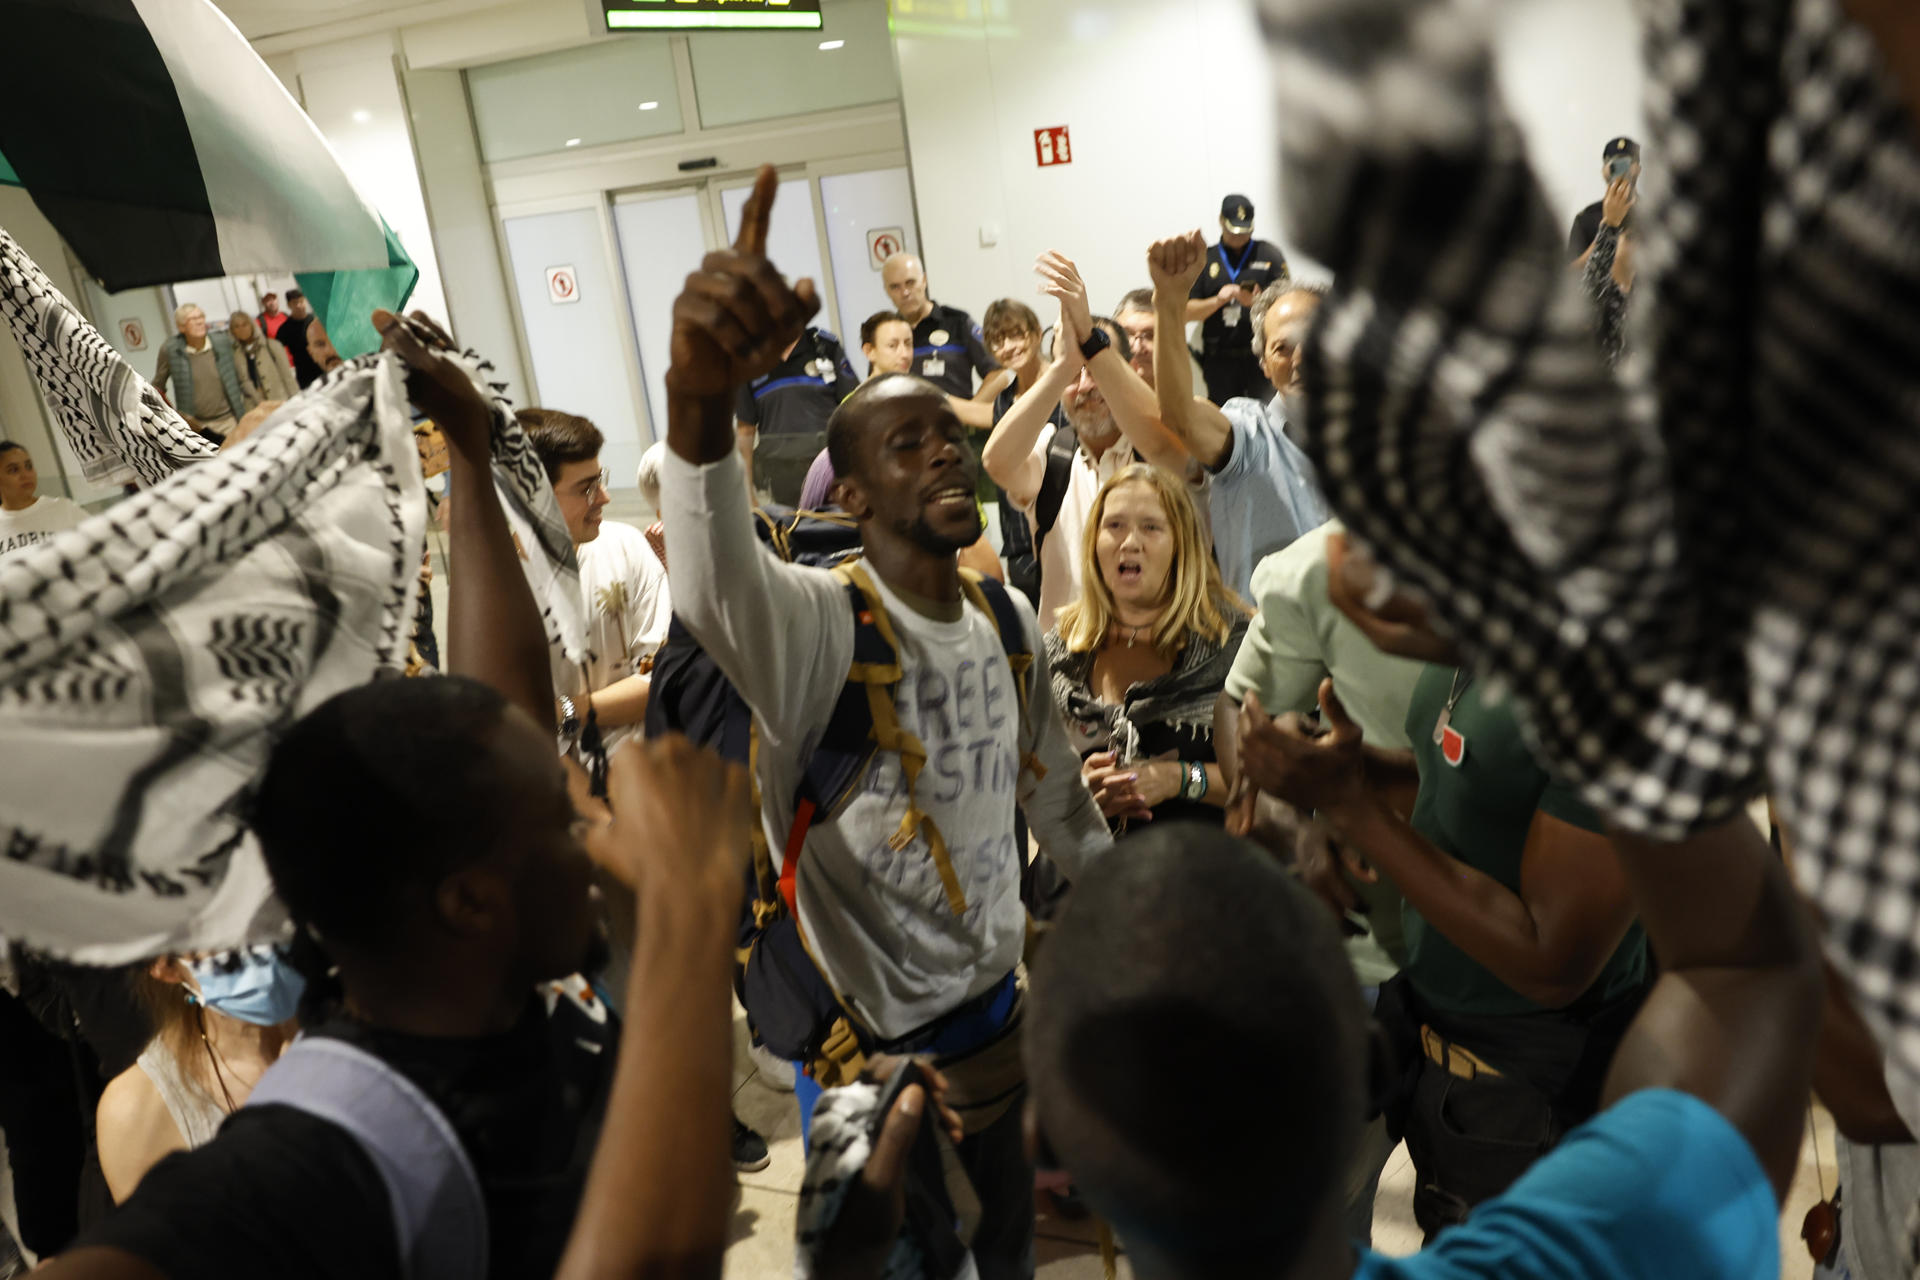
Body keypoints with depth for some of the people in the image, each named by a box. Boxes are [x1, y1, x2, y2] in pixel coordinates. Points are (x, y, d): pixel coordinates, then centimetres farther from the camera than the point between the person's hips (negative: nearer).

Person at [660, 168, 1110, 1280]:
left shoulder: (1013, 625, -1)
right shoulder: (817, 623, -23)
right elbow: (715, 582, -47)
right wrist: (701, 397, -65)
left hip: (997, 1004, 6)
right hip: (867, 1036, -6)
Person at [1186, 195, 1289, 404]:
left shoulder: (1270, 254, 10)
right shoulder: (1205, 260, 12)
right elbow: (1186, 313, 5)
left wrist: (1257, 302, -17)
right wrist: (1217, 301, -12)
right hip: (1219, 359, 1)